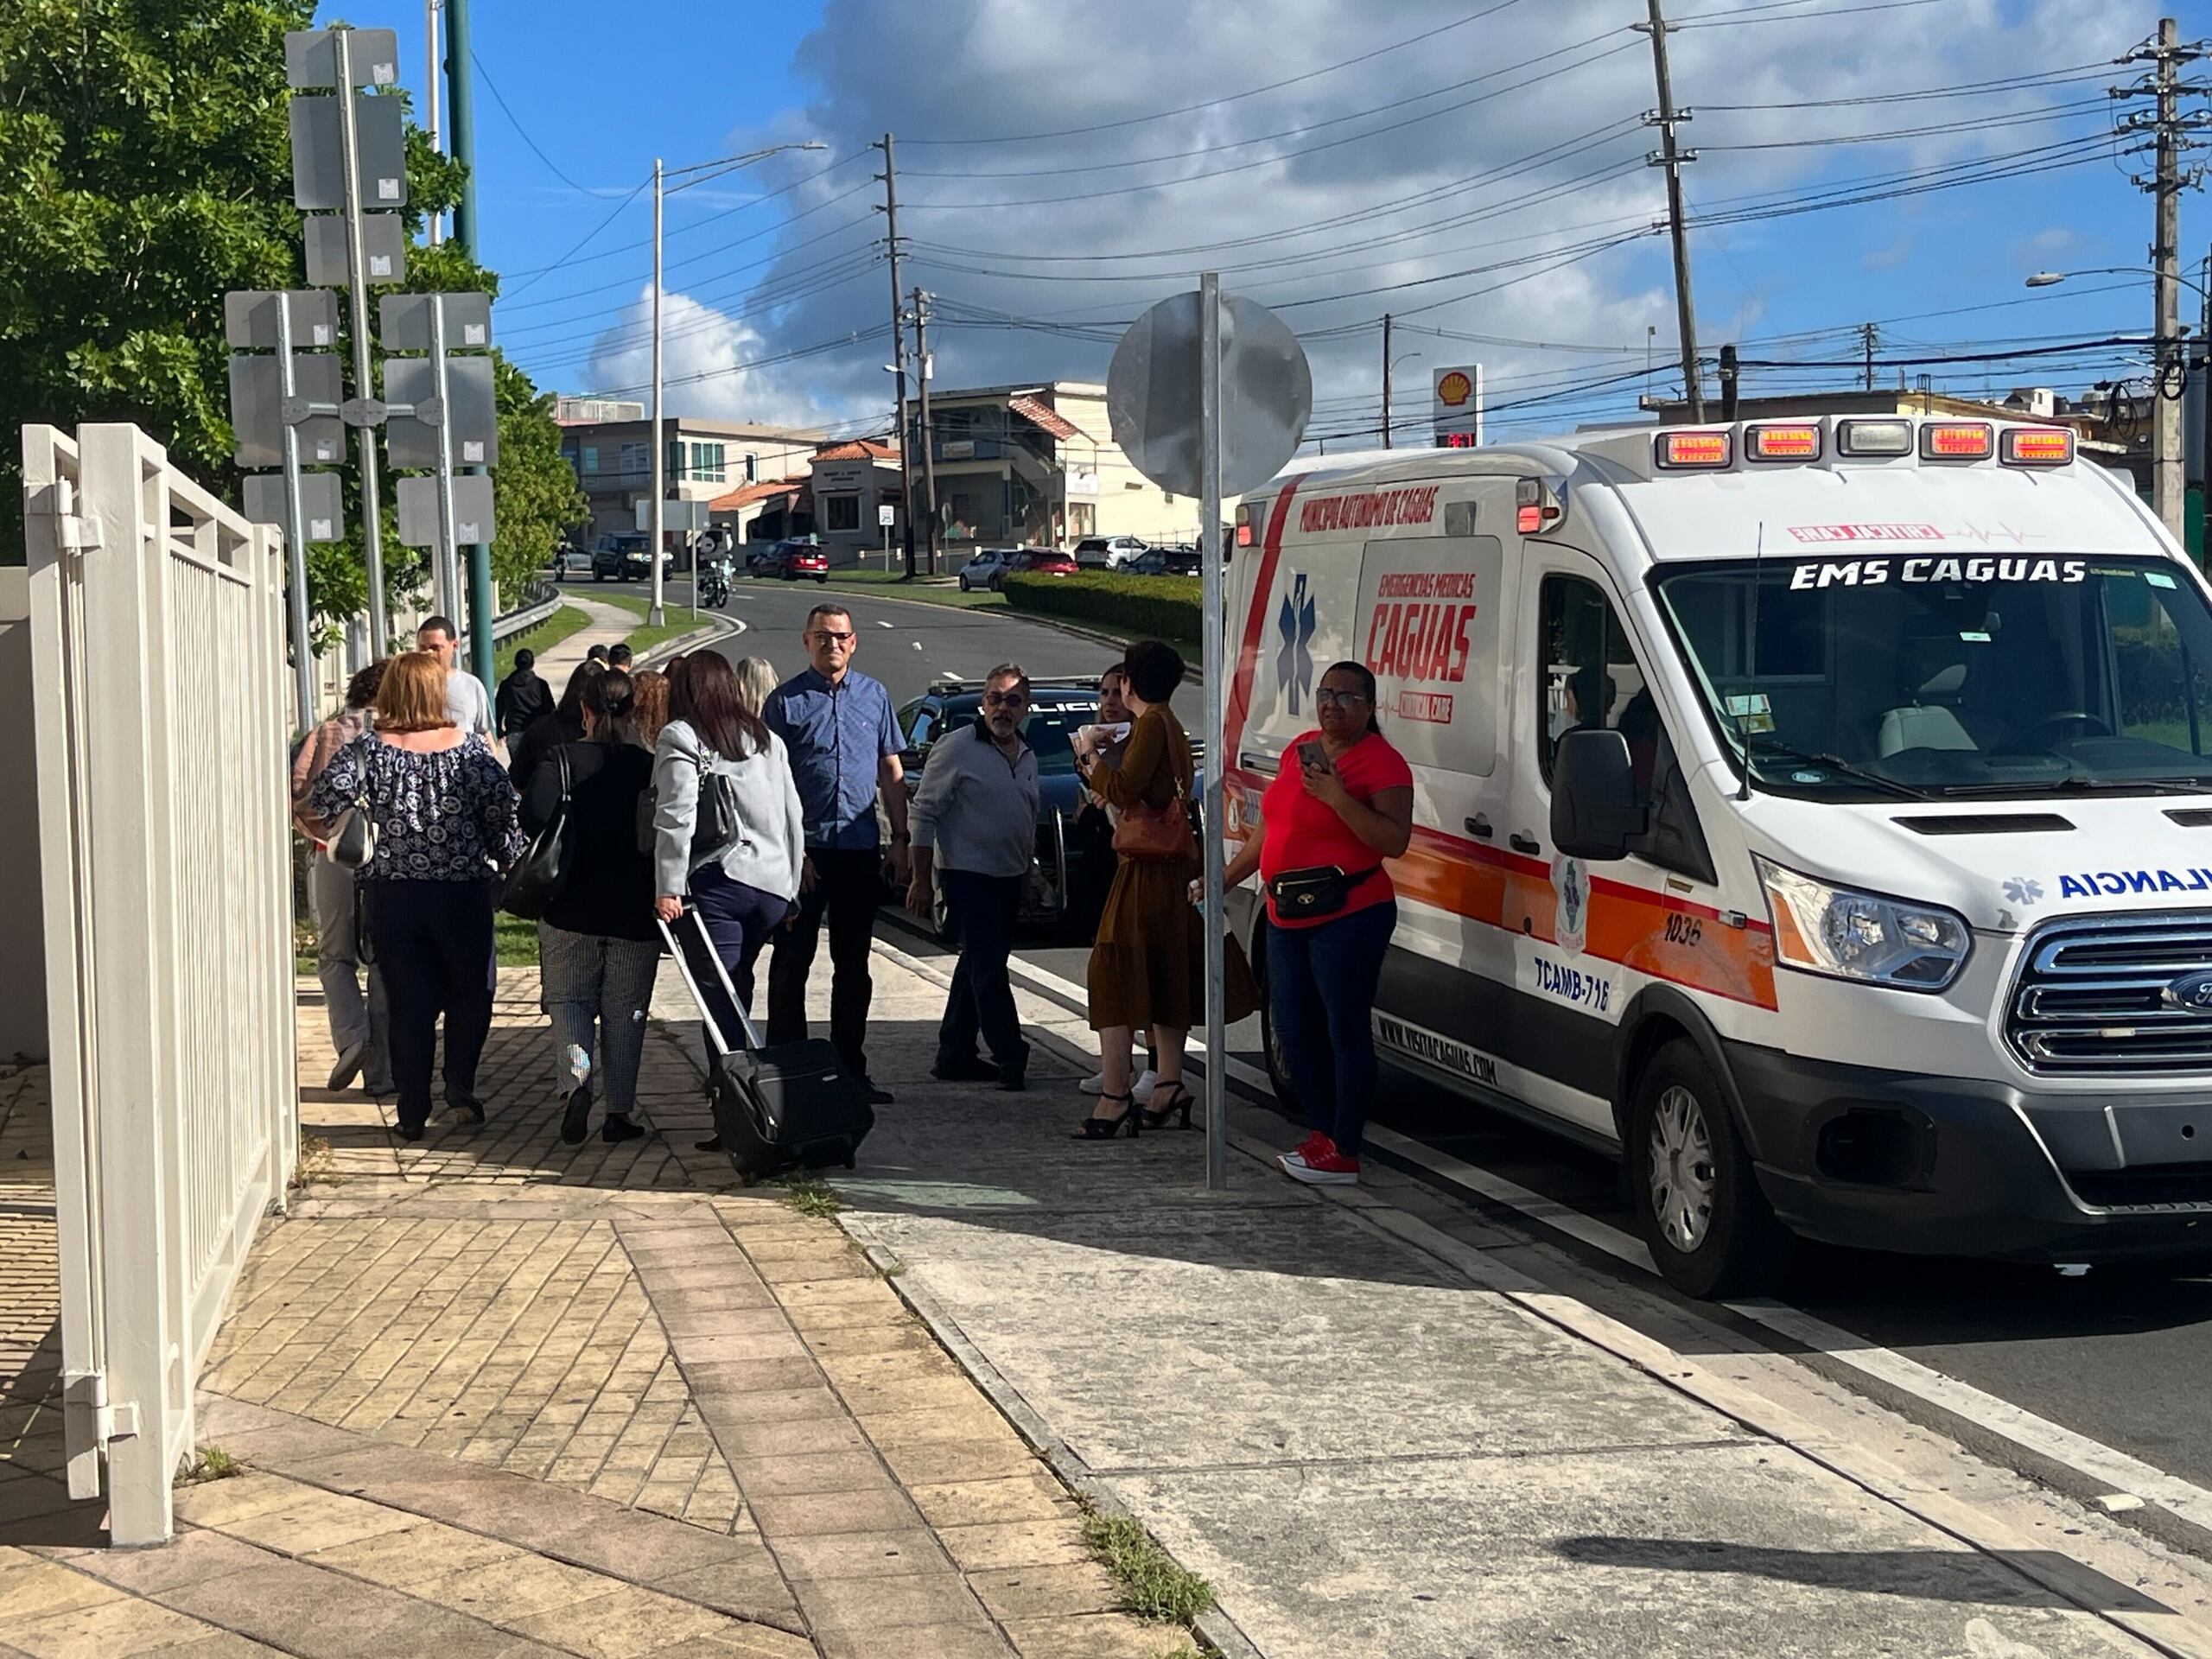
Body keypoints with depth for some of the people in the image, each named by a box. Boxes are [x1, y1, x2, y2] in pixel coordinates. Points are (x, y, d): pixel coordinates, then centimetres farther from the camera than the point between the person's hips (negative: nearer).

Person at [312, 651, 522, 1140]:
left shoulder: (368, 749, -4)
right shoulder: (469, 748, -5)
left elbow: (325, 801, -12)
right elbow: (503, 812, -6)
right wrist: (508, 861, 11)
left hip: (394, 893, 1)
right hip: (463, 892, -1)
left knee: (408, 1004, 8)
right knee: (470, 991, 17)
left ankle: (413, 1113, 9)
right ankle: (460, 1083, 3)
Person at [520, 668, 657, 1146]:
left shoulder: (561, 760, -6)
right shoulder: (650, 767, -3)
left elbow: (533, 815, -19)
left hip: (570, 908, -1)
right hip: (635, 911, 1)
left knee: (569, 998, 14)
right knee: (625, 1011, 10)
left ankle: (574, 1077, -11)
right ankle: (619, 1111, 10)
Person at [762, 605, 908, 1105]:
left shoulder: (874, 695, 9)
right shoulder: (786, 701, -2)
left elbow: (891, 773, 13)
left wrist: (900, 840, 7)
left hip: (861, 850, 4)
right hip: (805, 849, -4)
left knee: (854, 964, 11)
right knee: (792, 961, 1)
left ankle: (850, 1069, 20)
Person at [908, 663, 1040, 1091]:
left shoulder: (1027, 757, 13)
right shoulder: (957, 748, -10)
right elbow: (924, 813, -10)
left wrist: (1028, 872, 21)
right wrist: (921, 880, -13)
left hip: (1009, 878, 8)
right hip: (967, 875, -8)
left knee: (977, 967, 11)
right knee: (988, 967, -10)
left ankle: (955, 1056, 17)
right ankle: (1010, 1056, -8)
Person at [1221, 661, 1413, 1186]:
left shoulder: (1382, 762, -10)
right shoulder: (1300, 750, 14)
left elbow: (1396, 841, -21)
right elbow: (1270, 828, 23)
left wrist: (1336, 797, -26)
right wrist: (1224, 879, 23)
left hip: (1349, 917, -8)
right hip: (1288, 919, 9)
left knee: (1345, 1033, -5)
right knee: (1294, 1029, 13)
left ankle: (1343, 1153, 1)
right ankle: (1321, 1133, 27)